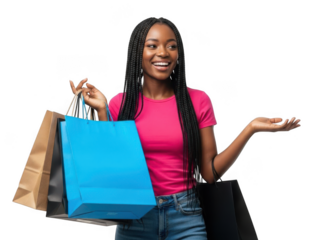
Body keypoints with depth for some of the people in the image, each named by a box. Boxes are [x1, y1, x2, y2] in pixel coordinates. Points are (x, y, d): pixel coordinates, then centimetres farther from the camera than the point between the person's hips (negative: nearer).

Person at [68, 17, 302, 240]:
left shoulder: (198, 101, 1)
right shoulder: (120, 104, 1)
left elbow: (210, 172, 0)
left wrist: (250, 129, -10)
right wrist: (102, 111, -9)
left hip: (185, 217, 0)